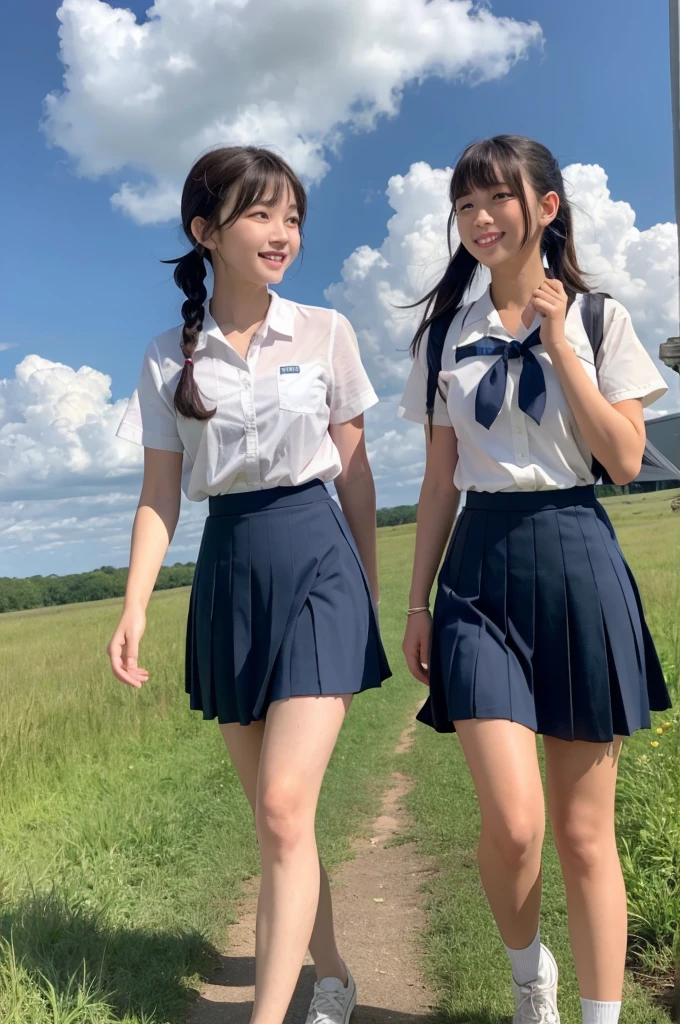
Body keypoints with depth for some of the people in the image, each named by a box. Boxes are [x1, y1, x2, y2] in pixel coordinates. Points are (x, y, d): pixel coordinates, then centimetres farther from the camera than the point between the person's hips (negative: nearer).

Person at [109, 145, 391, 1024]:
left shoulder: (324, 333, 2)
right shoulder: (169, 359, 5)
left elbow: (355, 472, 6)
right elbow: (159, 495, 4)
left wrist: (371, 589, 7)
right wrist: (134, 608, -8)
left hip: (315, 561, -2)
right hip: (228, 570, 3)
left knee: (284, 805, -12)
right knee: (272, 816, 11)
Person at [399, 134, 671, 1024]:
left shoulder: (597, 318, 5)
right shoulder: (447, 333, 10)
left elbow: (625, 461, -5)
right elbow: (440, 482, 10)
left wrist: (558, 340, -9)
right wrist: (417, 601, 7)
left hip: (575, 559, -1)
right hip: (480, 568, 1)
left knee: (585, 830, 5)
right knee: (513, 823, -9)